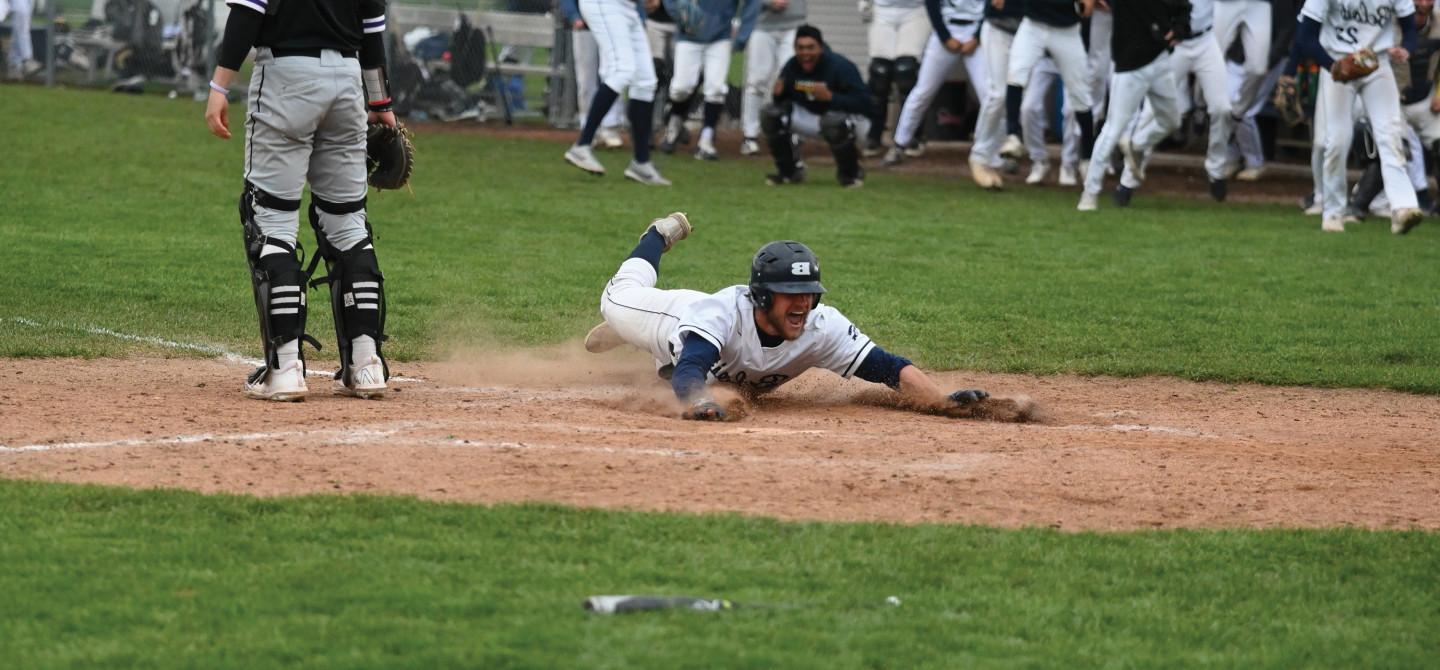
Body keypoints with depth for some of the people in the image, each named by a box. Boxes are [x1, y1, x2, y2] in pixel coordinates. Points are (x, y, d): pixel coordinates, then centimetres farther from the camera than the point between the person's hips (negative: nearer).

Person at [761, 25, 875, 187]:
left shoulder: (840, 67, -25)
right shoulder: (791, 68, -8)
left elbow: (864, 103, -31)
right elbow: (783, 101, 3)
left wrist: (830, 97, -42)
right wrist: (779, 93, -22)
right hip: (810, 117, 6)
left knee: (834, 121, -41)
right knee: (770, 114, -12)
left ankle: (850, 172, -12)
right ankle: (789, 171, 3)